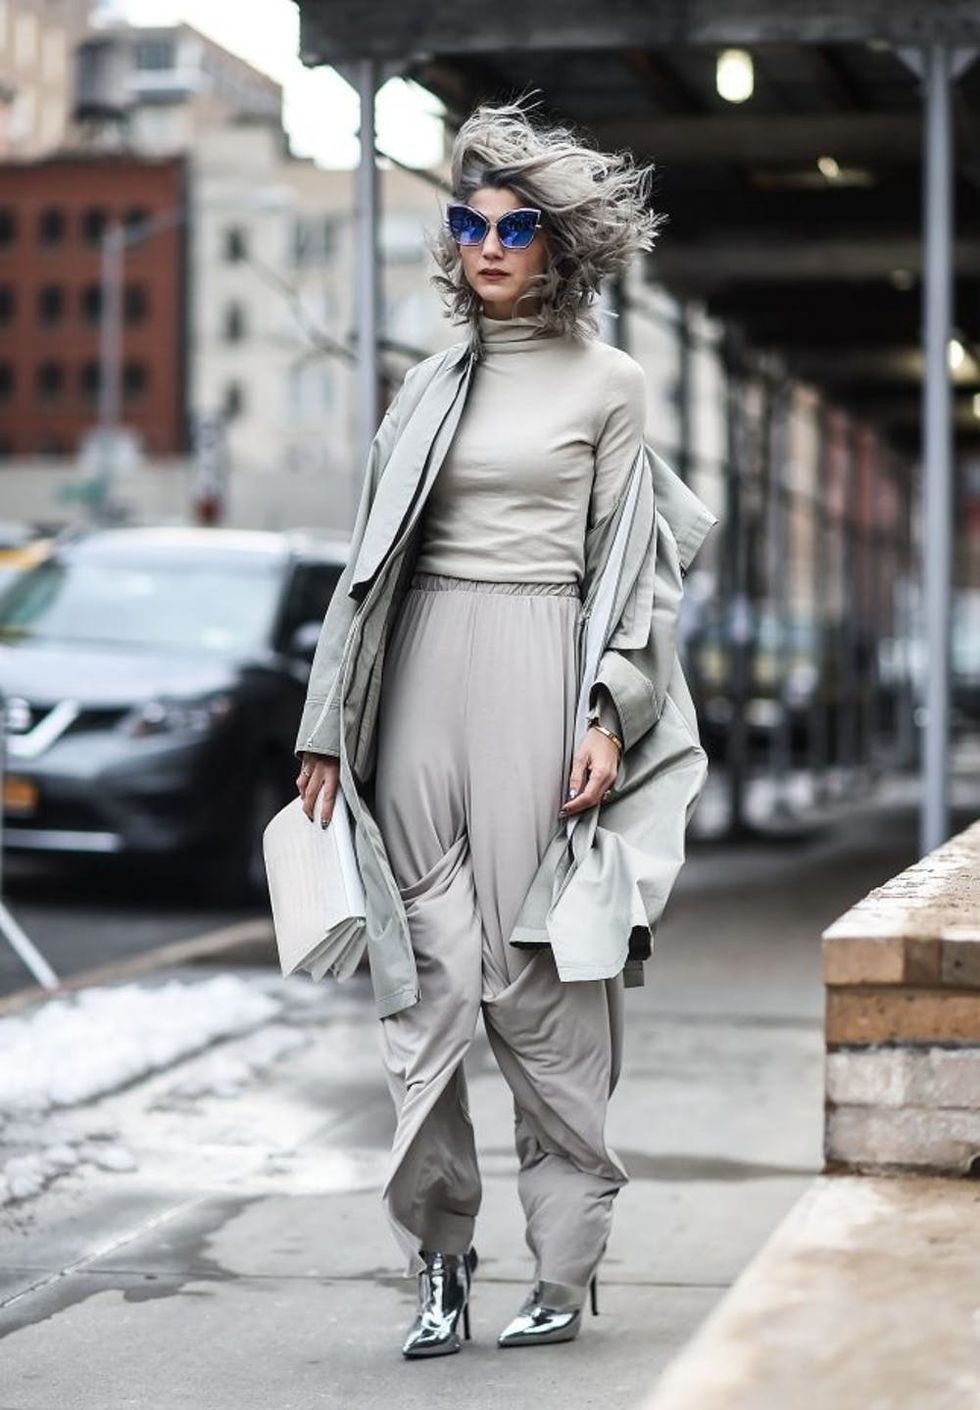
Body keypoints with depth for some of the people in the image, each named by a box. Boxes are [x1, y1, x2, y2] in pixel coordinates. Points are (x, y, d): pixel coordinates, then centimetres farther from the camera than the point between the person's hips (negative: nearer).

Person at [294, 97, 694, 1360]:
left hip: (534, 667, -3)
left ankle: (564, 1267, 6)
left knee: (534, 970, -5)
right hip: (419, 674, 3)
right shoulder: (431, 381, 15)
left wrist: (607, 720, -9)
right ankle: (438, 1263, 2)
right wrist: (325, 726, 10)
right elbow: (370, 555, 15)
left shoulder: (607, 384, 5)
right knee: (429, 969, -3)